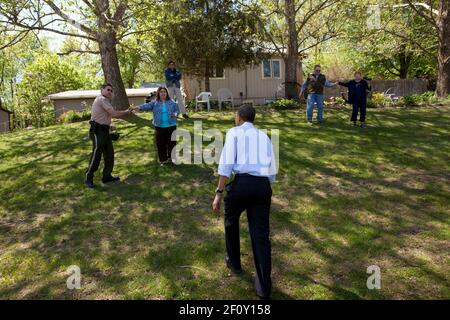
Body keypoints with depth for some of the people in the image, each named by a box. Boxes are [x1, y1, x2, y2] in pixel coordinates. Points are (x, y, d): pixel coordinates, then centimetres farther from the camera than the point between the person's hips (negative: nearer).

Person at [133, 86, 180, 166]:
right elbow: (147, 106, -13)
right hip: (159, 127, 0)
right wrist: (139, 107, -31)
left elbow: (177, 110, 8)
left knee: (172, 142, 5)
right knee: (161, 144, 6)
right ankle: (163, 159, 19)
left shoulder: (171, 102, 4)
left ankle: (171, 158, 21)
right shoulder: (155, 103, 2)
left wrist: (175, 114, -15)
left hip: (171, 126, 0)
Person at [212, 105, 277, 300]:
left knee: (231, 221, 26)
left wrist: (219, 193, -6)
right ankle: (264, 288, 9)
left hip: (241, 183, -3)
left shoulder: (234, 132, 10)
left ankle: (233, 262, 43)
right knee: (261, 234, 8)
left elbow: (226, 164, -5)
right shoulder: (265, 137, 24)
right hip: (263, 186, 4)